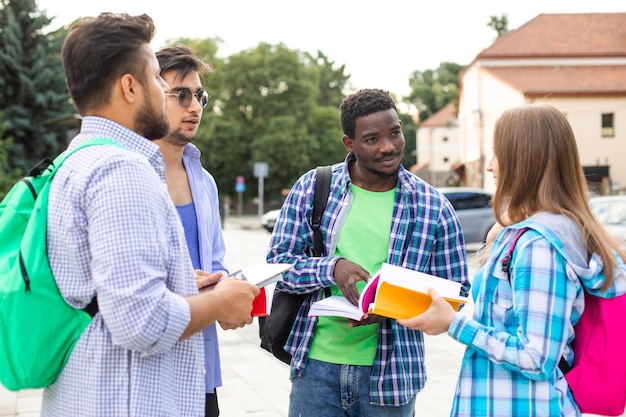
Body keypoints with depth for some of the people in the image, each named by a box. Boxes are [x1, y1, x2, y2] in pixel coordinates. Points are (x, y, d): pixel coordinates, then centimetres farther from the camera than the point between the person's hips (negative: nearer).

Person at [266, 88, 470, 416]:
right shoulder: (311, 188, -1)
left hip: (390, 373, 0)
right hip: (317, 364, 0)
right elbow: (277, 263, -1)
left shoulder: (434, 207, -2)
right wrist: (332, 268, -20)